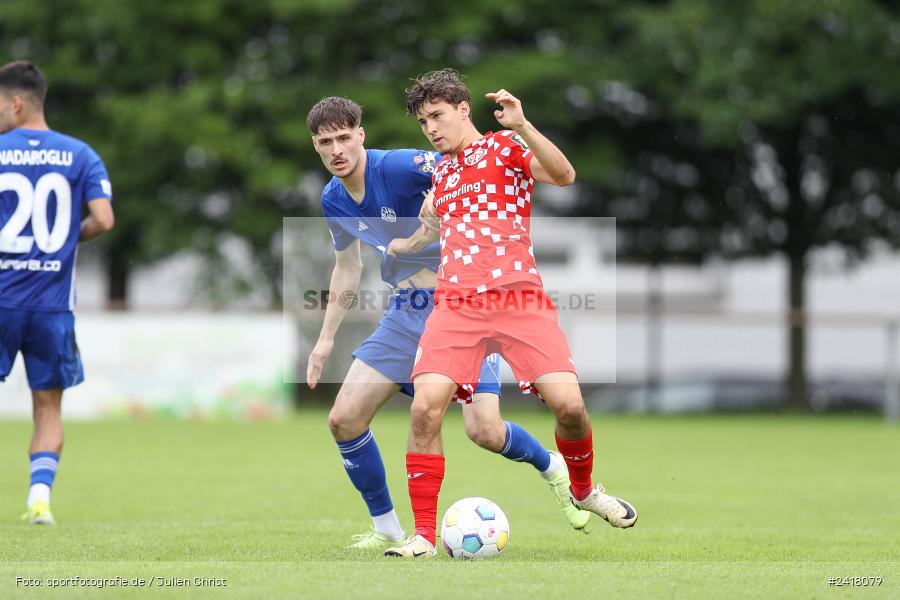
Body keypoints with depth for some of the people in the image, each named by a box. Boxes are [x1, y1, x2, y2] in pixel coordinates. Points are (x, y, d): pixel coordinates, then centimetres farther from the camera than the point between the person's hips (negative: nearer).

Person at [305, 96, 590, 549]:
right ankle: (385, 527, 14)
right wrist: (326, 339, 21)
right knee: (343, 420, -4)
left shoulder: (399, 167, -18)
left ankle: (554, 469, 15)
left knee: (483, 430, -18)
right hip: (405, 314, 7)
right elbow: (347, 267, 20)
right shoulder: (333, 200, 4)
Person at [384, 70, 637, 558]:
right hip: (455, 304, 3)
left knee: (567, 403, -16)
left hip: (519, 298, -3)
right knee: (425, 406, -18)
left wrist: (522, 127, -26)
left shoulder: (505, 147, 5)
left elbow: (563, 176, -15)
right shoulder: (440, 171, 20)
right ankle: (423, 534, -11)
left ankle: (583, 489, 17)